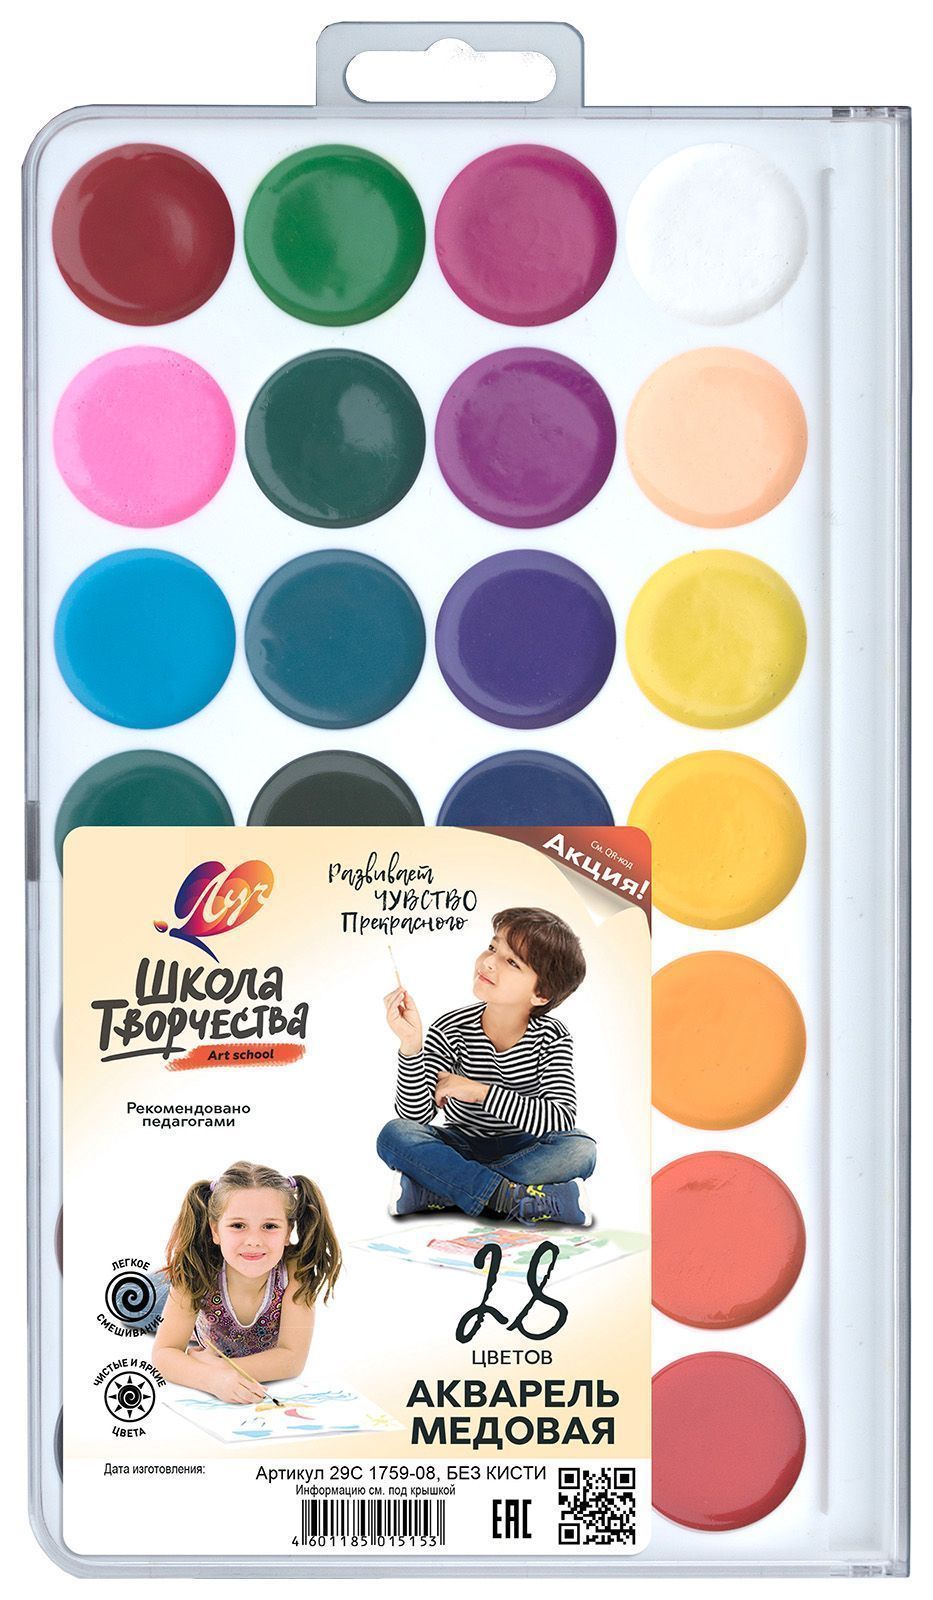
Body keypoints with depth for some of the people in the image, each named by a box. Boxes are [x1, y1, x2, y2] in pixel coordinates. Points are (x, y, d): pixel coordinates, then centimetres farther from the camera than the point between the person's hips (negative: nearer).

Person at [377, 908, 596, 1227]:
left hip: (520, 1149, 0)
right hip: (460, 1146, 0)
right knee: (395, 1135, -27)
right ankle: (513, 1198, -33)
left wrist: (481, 1092, -29)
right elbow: (416, 1116, -19)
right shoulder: (452, 1030, -13)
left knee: (581, 1149, -31)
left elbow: (560, 1119, -26)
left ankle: (429, 1192, -30)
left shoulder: (551, 1037, -13)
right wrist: (411, 1045, -35)